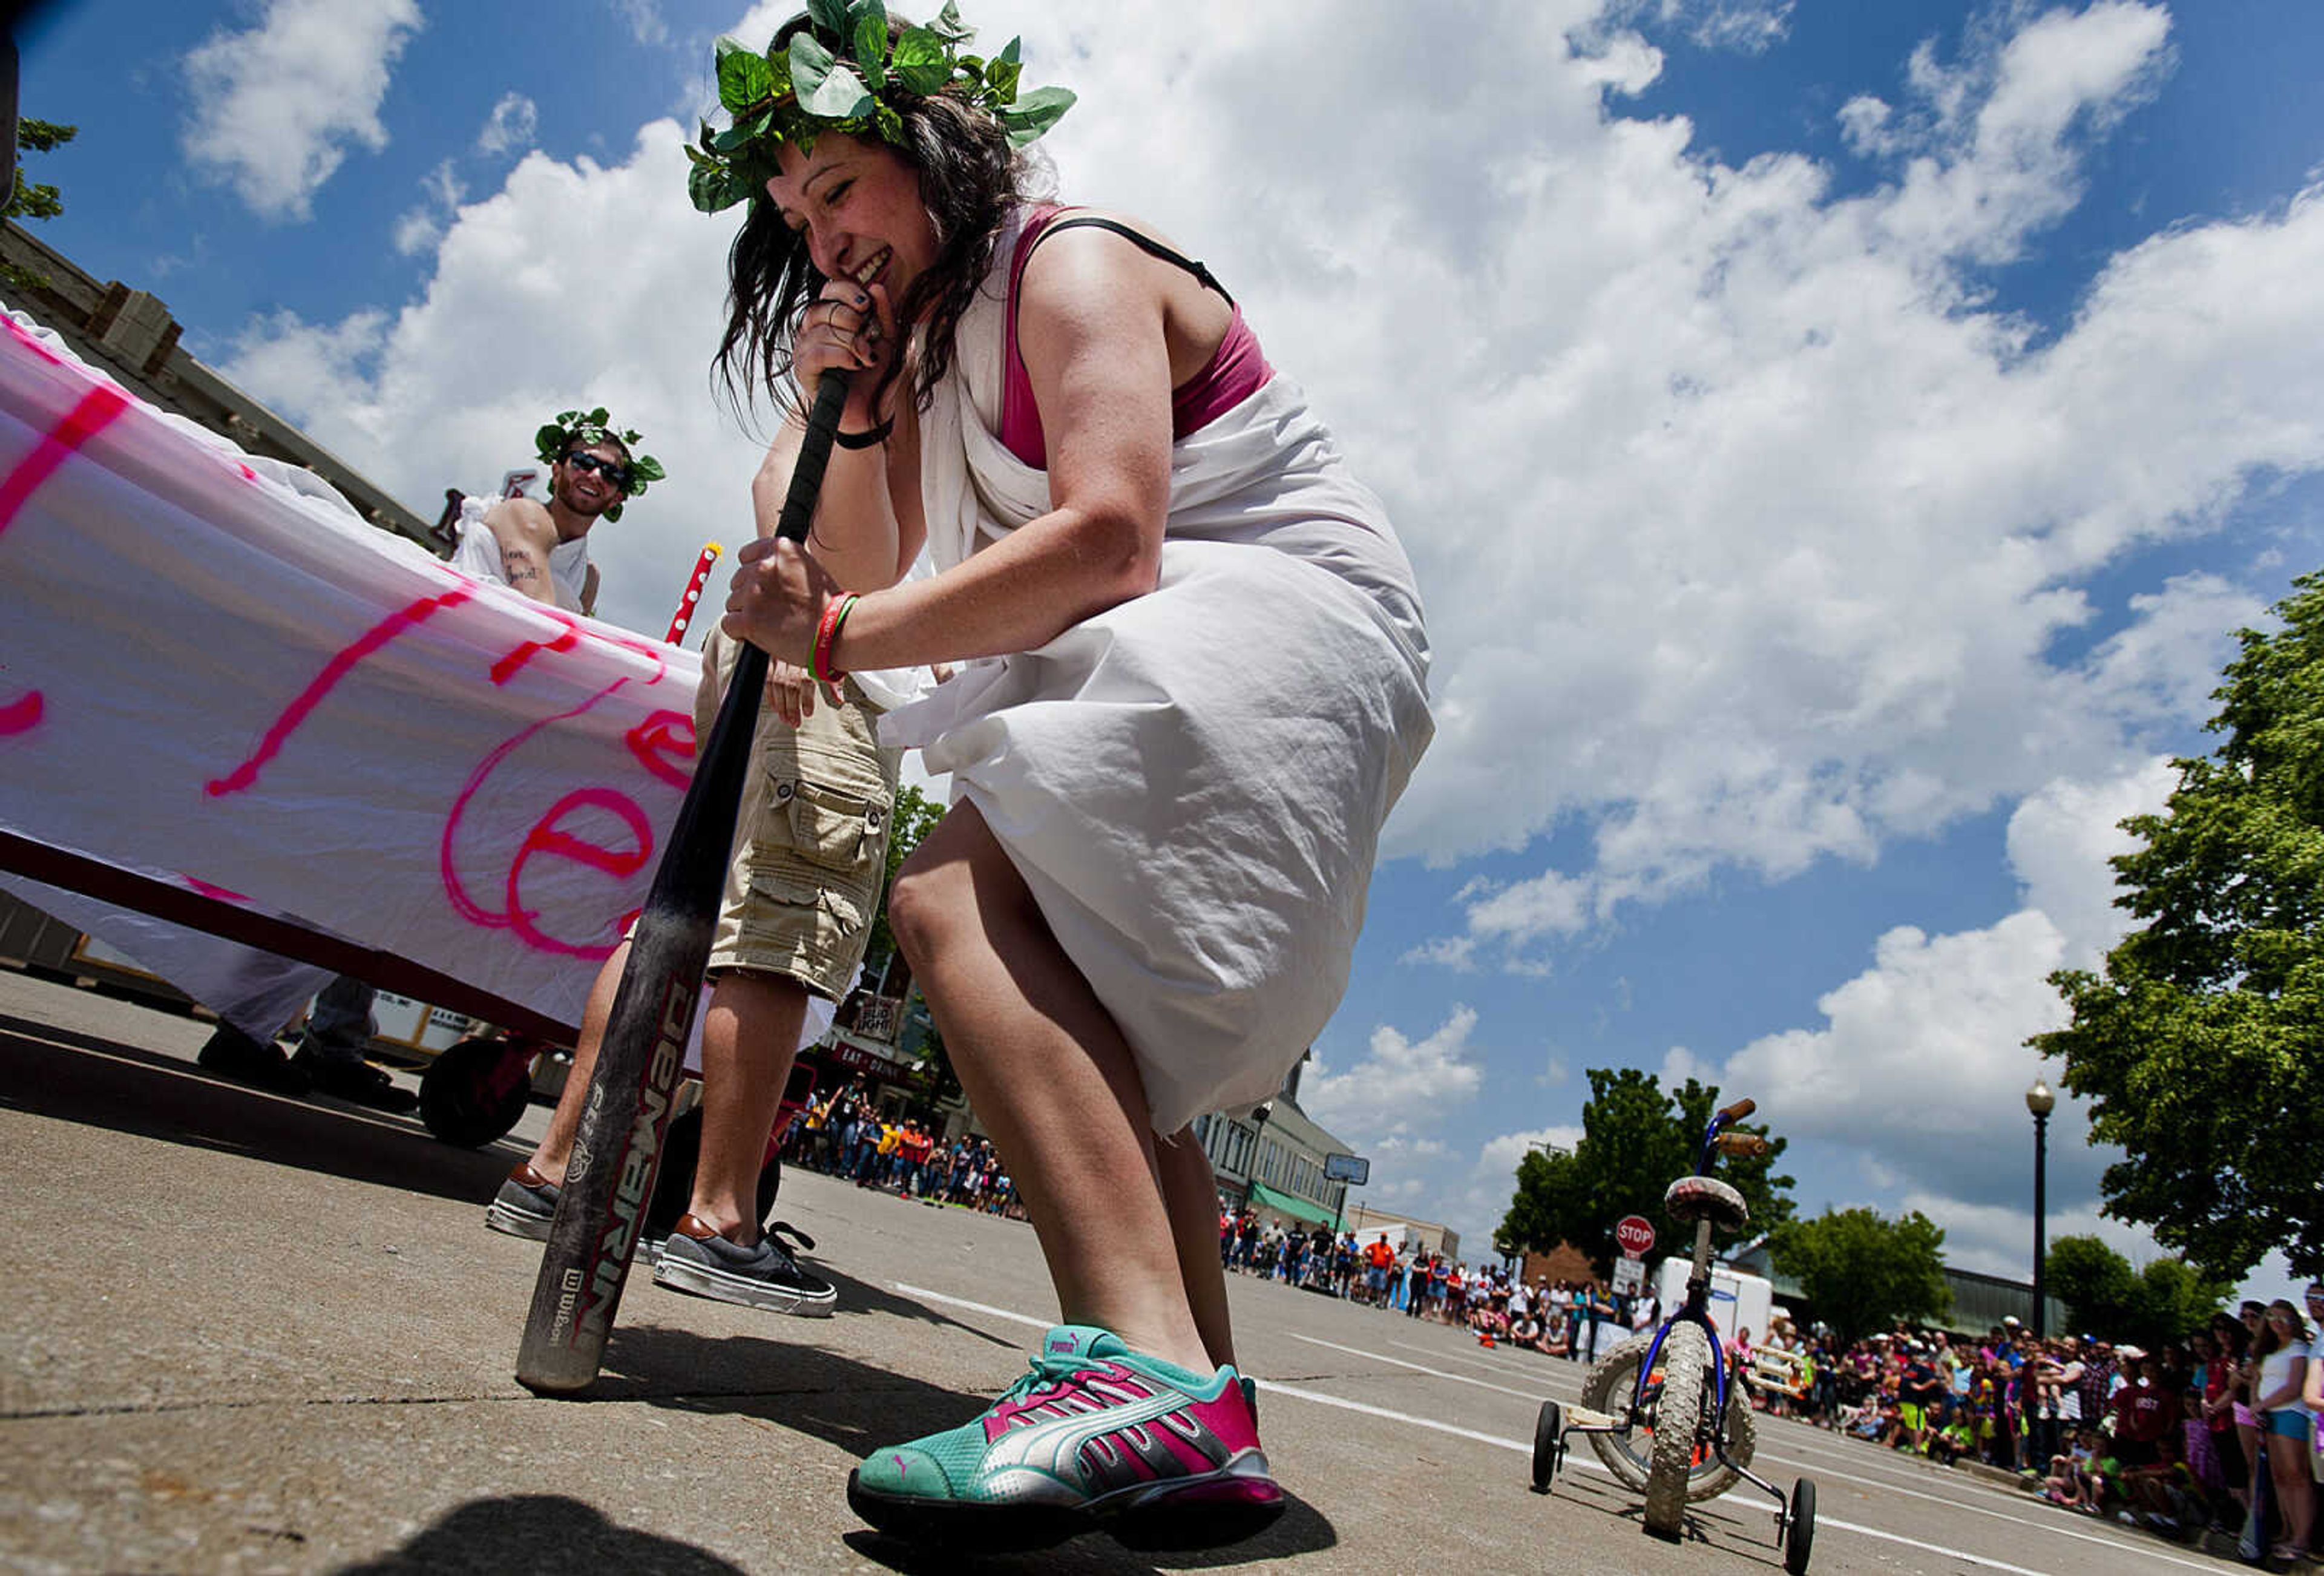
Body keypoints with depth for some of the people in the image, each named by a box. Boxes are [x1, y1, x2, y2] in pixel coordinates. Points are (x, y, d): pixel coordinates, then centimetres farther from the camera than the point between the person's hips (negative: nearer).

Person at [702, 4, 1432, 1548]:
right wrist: (843, 418, 1)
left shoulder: (1074, 266, -6)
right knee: (1094, 1040, 8)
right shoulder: (943, 342, 22)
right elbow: (879, 565, 16)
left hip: (1289, 620, -10)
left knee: (954, 892, -29)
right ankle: (1207, 1435, 9)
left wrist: (839, 636, -19)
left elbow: (1107, 540, -23)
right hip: (1164, 674, 10)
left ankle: (1143, 1366, -41)